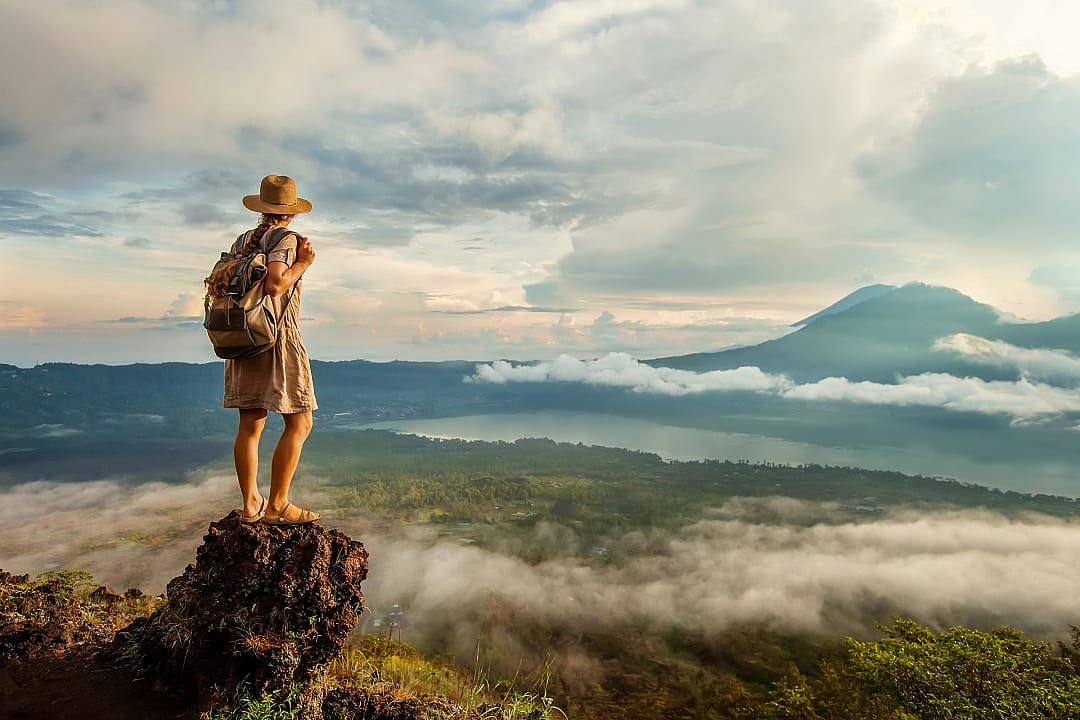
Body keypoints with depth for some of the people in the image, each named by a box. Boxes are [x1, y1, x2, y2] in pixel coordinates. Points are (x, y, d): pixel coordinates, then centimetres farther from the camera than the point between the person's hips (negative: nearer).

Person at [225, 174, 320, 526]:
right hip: (278, 338, -7)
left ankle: (250, 505, 14)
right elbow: (274, 285, -23)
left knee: (250, 425, 9)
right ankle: (277, 504, -1)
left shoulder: (242, 241, 13)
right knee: (299, 423, -1)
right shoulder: (286, 239, -8)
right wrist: (302, 264, -9)